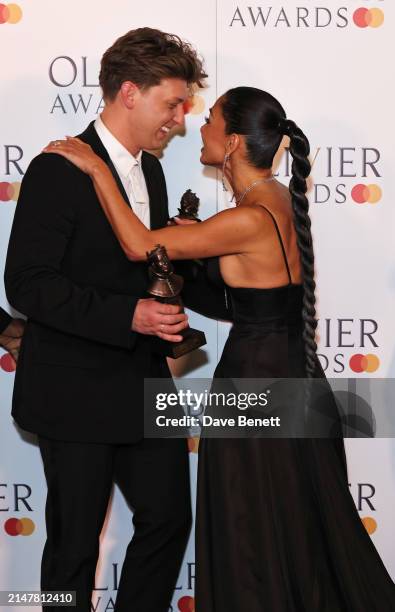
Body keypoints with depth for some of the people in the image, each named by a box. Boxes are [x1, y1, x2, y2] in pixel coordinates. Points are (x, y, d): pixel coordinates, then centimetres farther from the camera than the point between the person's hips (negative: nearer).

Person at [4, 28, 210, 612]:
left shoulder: (149, 170, 10)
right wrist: (128, 316, -28)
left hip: (143, 383, 8)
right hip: (76, 391, -8)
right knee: (75, 542, 7)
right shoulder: (59, 170, -16)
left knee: (169, 517, 13)